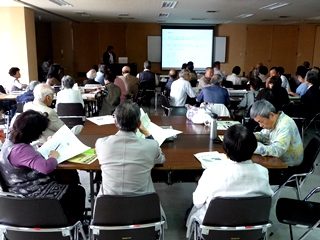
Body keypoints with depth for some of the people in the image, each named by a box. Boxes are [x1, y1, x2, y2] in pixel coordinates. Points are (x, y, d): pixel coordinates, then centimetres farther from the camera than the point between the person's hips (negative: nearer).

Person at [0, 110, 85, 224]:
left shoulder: (11, 141, 1)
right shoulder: (20, 150, -31)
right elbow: (46, 167, -39)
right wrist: (53, 157, -18)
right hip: (31, 194, -11)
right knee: (78, 192, -3)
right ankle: (71, 226, 16)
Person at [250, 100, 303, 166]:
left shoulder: (285, 125, -27)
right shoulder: (272, 121, -3)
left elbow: (276, 151, -36)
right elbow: (263, 136, 12)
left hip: (288, 165, -7)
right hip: (278, 158, 7)